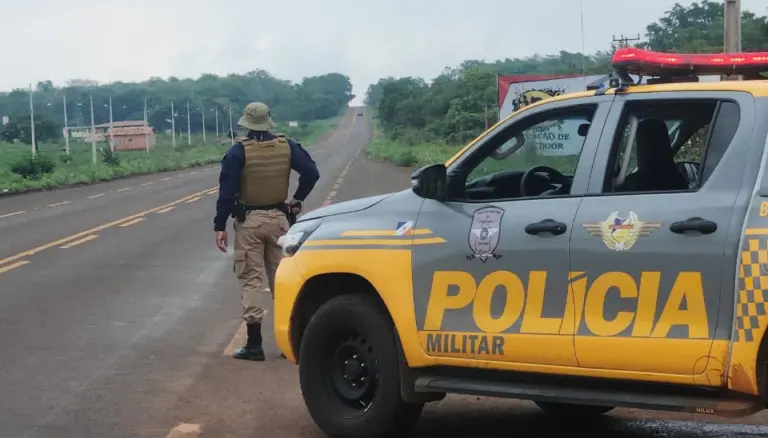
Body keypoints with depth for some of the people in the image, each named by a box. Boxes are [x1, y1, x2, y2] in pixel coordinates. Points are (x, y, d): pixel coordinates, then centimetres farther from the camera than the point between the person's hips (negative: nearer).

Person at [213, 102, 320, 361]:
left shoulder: (239, 150, -9)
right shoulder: (286, 146, 1)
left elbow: (227, 191, -11)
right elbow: (311, 172, -1)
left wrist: (220, 226, -8)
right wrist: (298, 199, 12)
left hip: (248, 221, -3)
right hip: (278, 218, 3)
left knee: (251, 280, 0)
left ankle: (254, 345, -1)